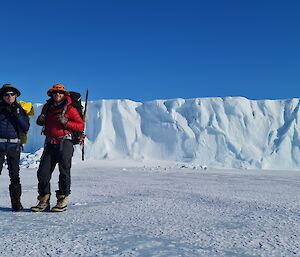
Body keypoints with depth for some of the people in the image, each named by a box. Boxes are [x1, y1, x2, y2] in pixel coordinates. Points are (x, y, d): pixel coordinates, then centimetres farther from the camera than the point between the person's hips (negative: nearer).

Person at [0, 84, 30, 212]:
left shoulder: (19, 110, 11)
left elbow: (25, 128, 0)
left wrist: (16, 115, -9)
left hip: (14, 146, 1)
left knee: (15, 175, 3)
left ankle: (16, 202, 10)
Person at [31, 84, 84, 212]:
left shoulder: (70, 109, 0)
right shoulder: (47, 107, 15)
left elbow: (81, 125, -3)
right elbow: (42, 121, 31)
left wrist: (66, 123, -15)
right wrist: (40, 120, 7)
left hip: (64, 142, -4)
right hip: (50, 144, 5)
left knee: (64, 171, -1)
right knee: (43, 172, 0)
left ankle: (62, 200, 9)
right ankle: (44, 201, 10)